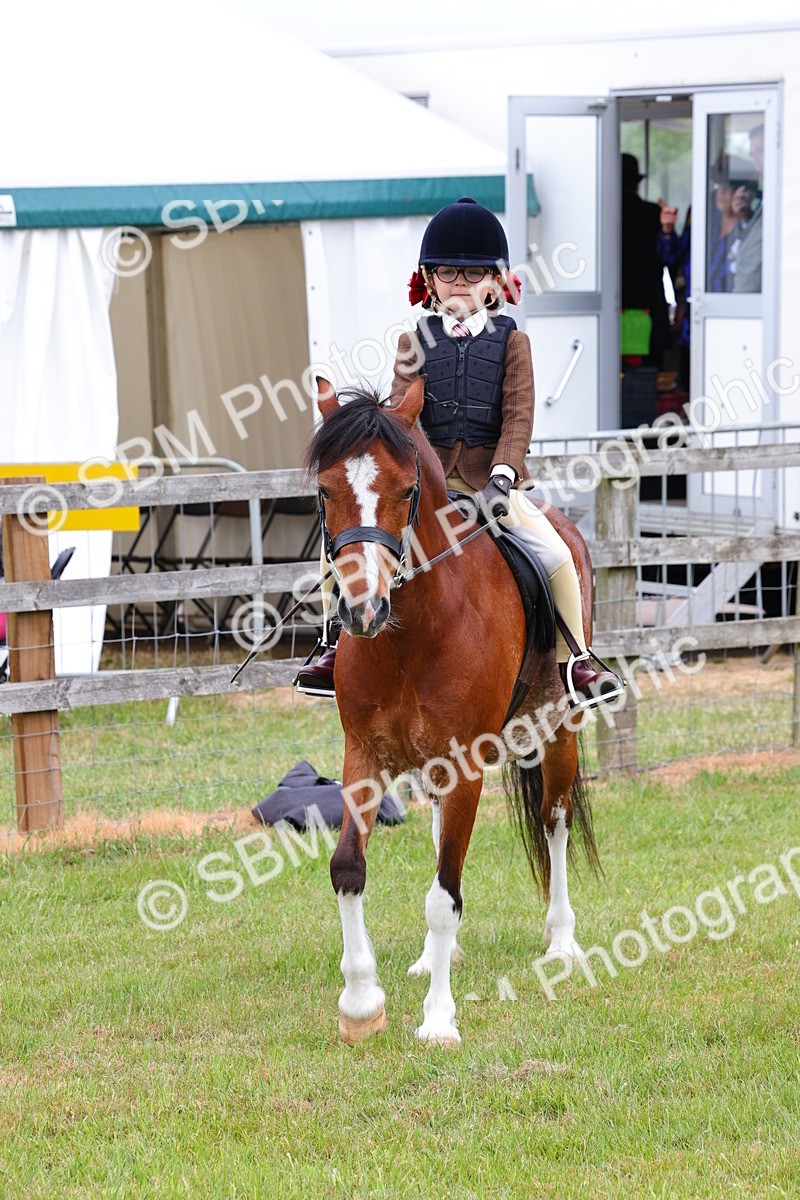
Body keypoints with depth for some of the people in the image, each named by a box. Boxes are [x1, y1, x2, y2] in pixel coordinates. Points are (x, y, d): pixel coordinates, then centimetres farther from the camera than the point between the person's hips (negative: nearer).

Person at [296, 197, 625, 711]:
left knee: (555, 553, -21)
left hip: (489, 476, -1)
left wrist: (502, 475, -20)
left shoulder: (511, 341, 4)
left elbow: (518, 416, -5)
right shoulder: (415, 342, 8)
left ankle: (575, 659, -6)